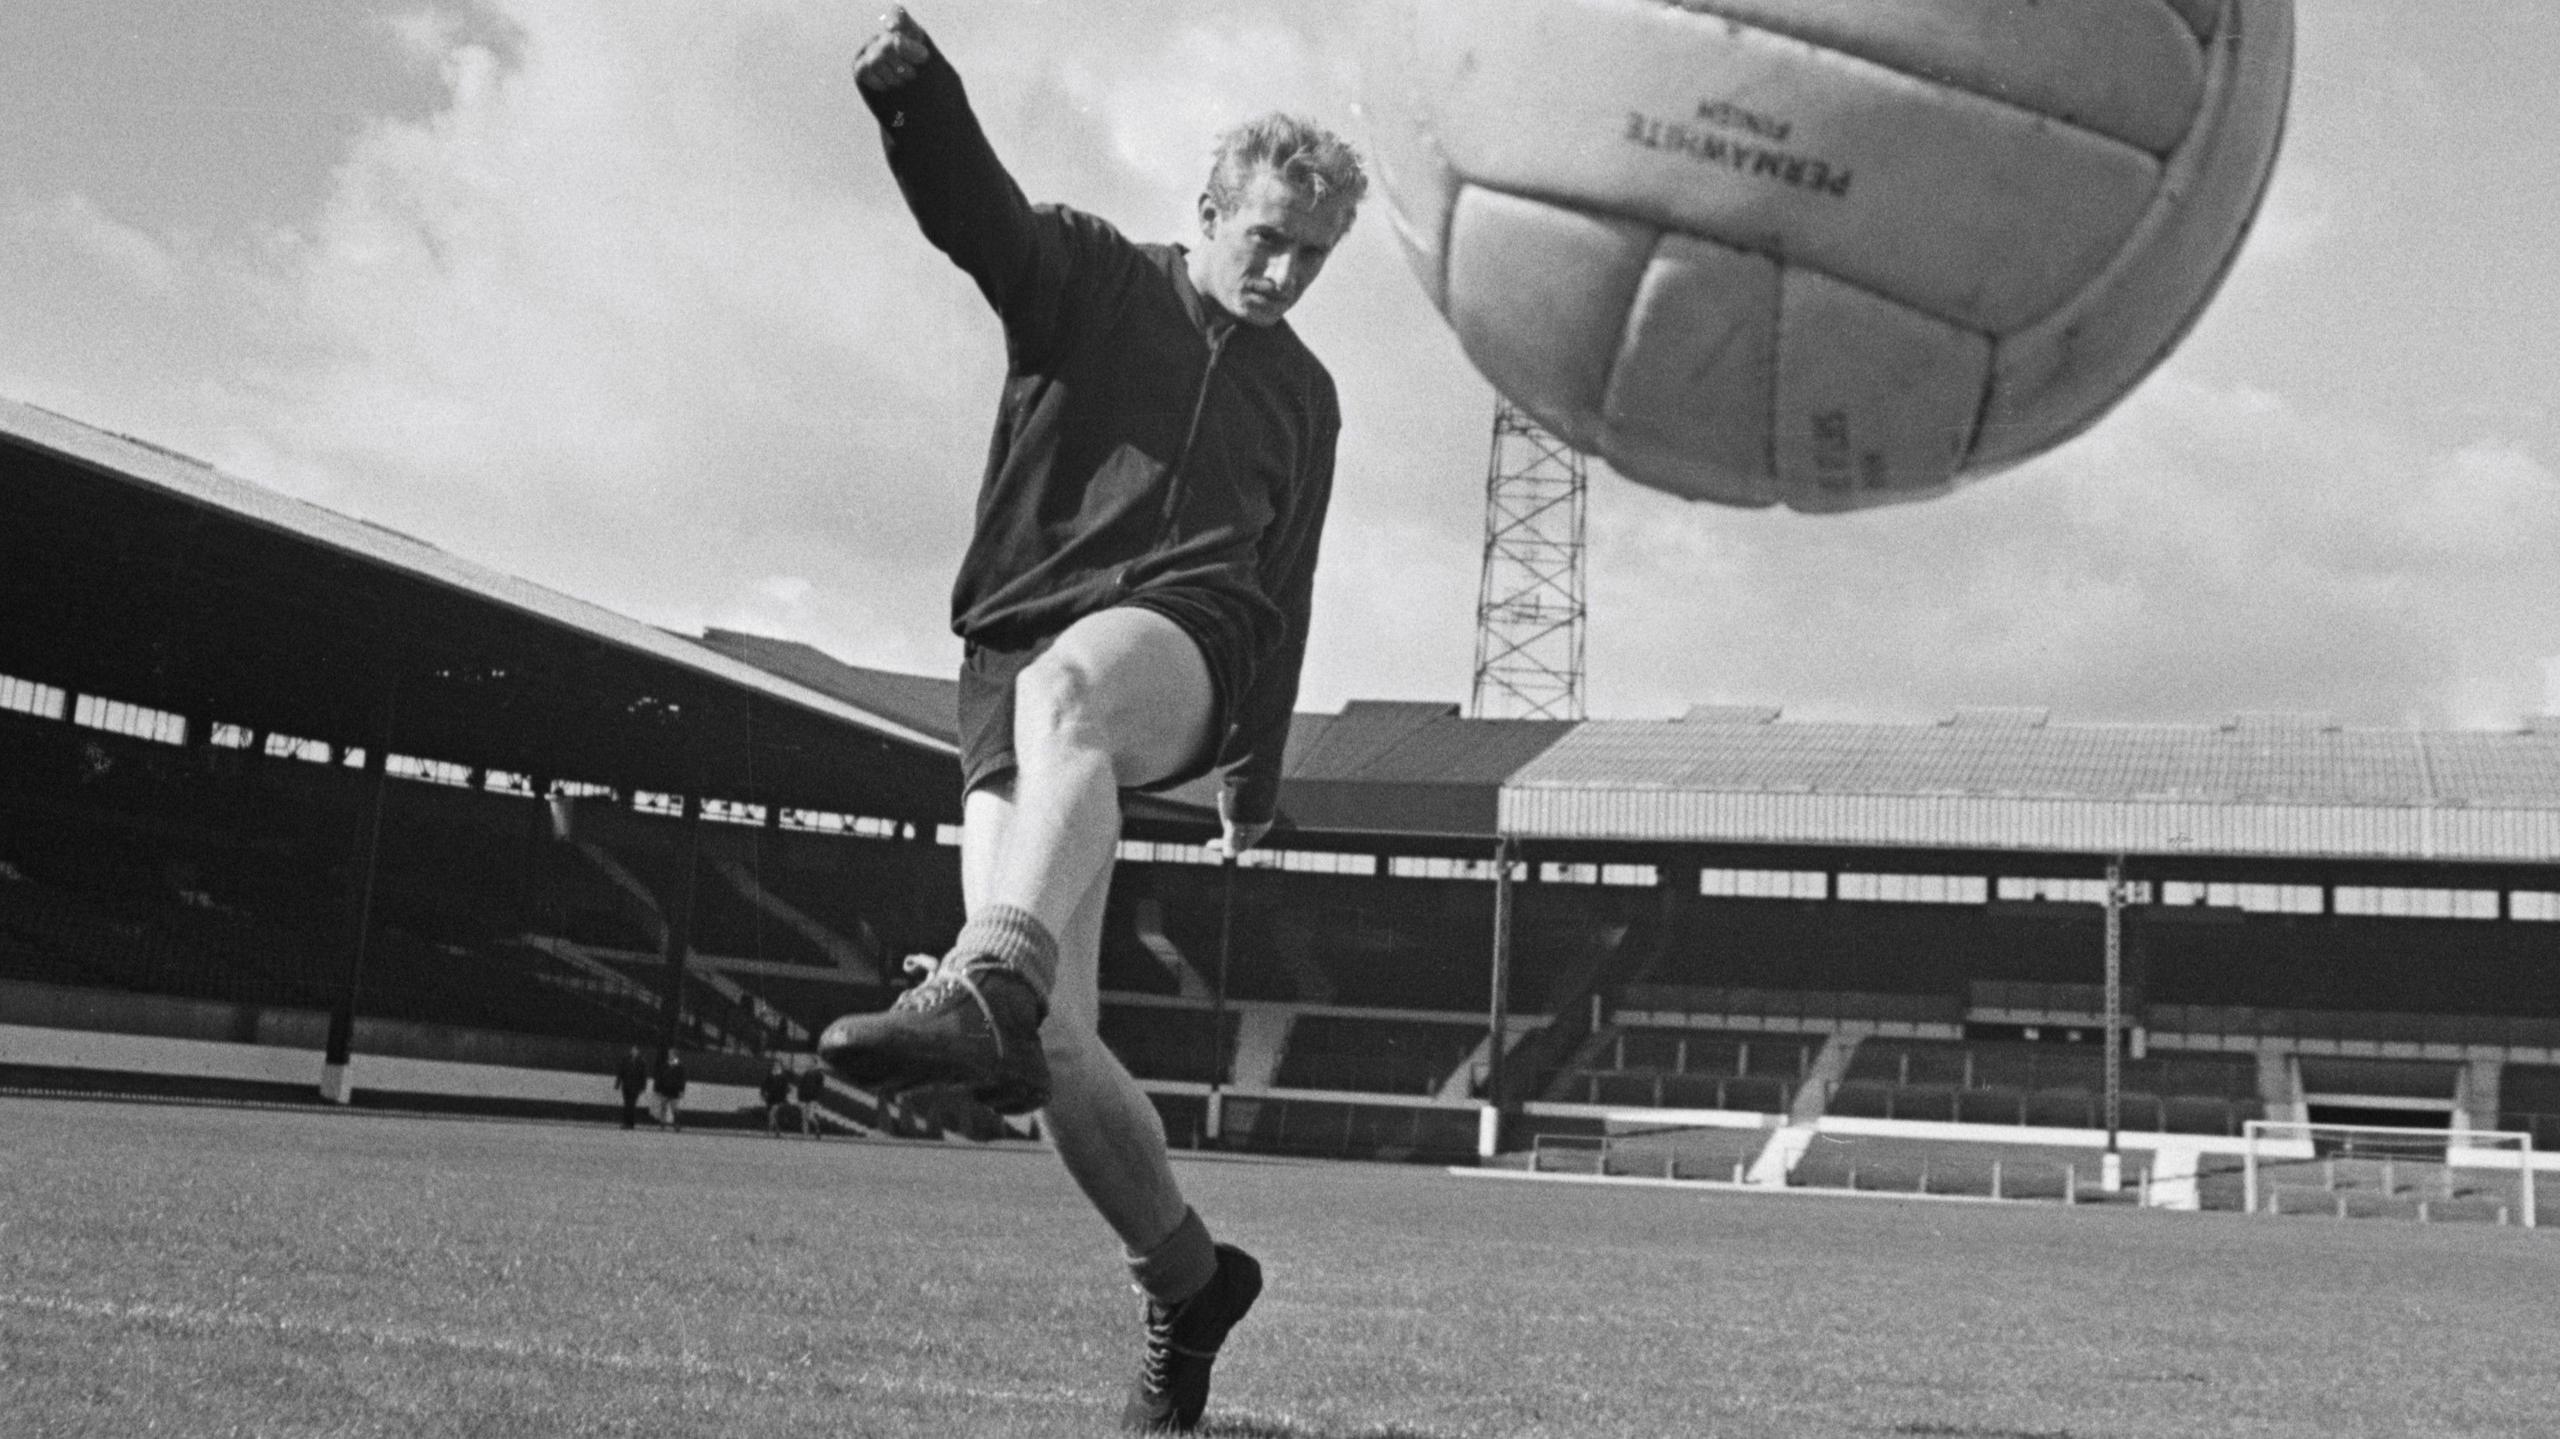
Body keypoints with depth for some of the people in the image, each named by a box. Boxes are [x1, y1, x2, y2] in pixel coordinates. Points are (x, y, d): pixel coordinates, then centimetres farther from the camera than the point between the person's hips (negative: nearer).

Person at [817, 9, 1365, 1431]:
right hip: (1017, 653, 0)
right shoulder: (1086, 278, 12)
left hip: (1186, 639, 0)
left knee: (1064, 688, -40)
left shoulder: (1306, 394, 22)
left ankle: (986, 991, -61)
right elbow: (973, 205, -9)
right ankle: (1188, 1279, 10)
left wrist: (1257, 772, 31)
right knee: (1056, 1052, -11)